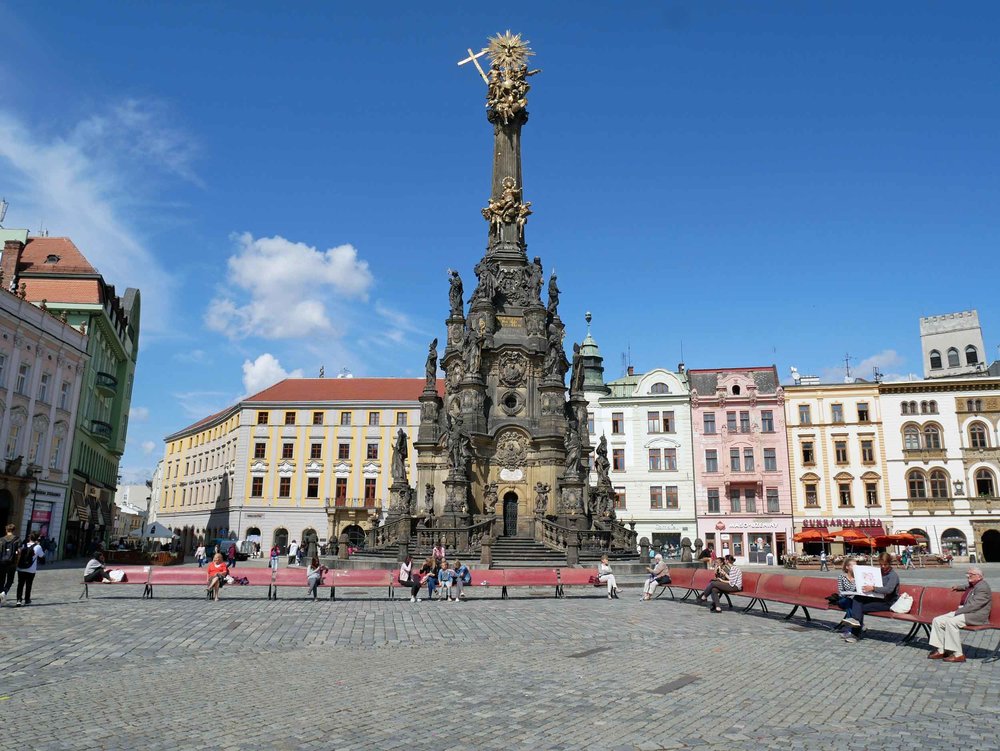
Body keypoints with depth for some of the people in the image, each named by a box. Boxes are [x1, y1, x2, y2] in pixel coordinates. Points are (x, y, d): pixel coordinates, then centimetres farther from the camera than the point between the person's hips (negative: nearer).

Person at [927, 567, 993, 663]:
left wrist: (958, 612, -19)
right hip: (962, 611, 10)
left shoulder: (983, 587, -13)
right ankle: (940, 651, -5)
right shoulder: (972, 585, 17)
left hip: (975, 615, -10)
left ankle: (958, 655, -24)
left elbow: (973, 606, -21)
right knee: (937, 621, -6)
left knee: (951, 622, -33)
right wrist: (959, 587, 40)